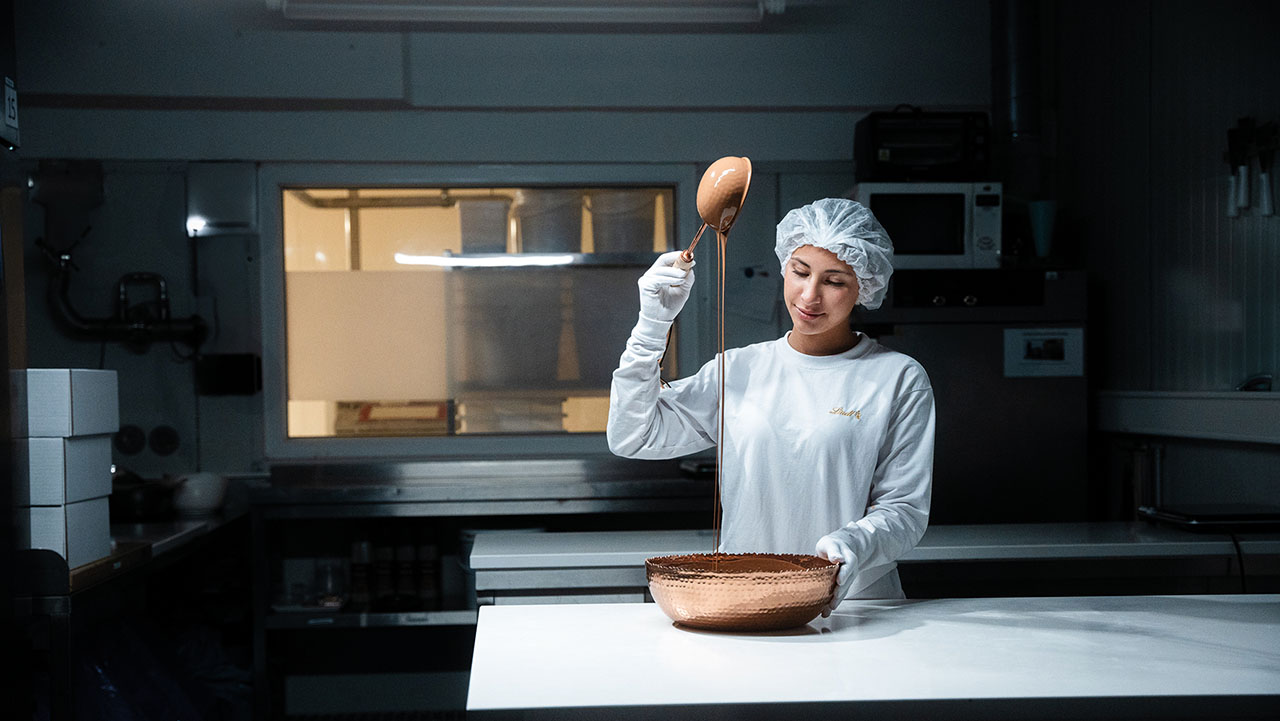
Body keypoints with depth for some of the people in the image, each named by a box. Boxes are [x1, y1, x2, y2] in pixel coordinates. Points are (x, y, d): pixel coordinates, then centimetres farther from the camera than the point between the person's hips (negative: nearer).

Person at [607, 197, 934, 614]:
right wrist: (653, 324, 1)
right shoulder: (738, 370, 13)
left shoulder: (899, 379, 5)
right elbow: (632, 438, 8)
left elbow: (906, 509, 1)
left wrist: (853, 543, -21)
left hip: (851, 609, -2)